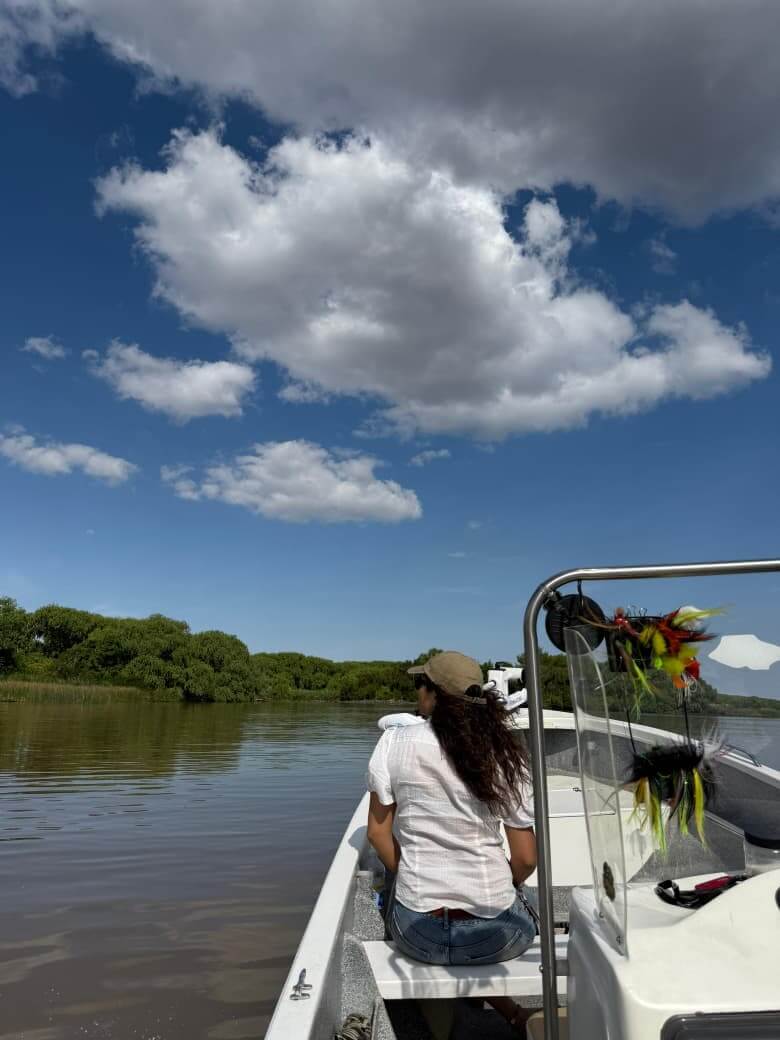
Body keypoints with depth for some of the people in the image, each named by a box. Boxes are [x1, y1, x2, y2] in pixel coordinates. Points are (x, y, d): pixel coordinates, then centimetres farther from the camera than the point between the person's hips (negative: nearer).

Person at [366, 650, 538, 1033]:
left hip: (417, 933, -1)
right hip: (495, 934, 1)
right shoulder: (506, 756, -8)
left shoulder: (394, 742, -10)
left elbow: (378, 832, -3)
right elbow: (526, 860, -3)